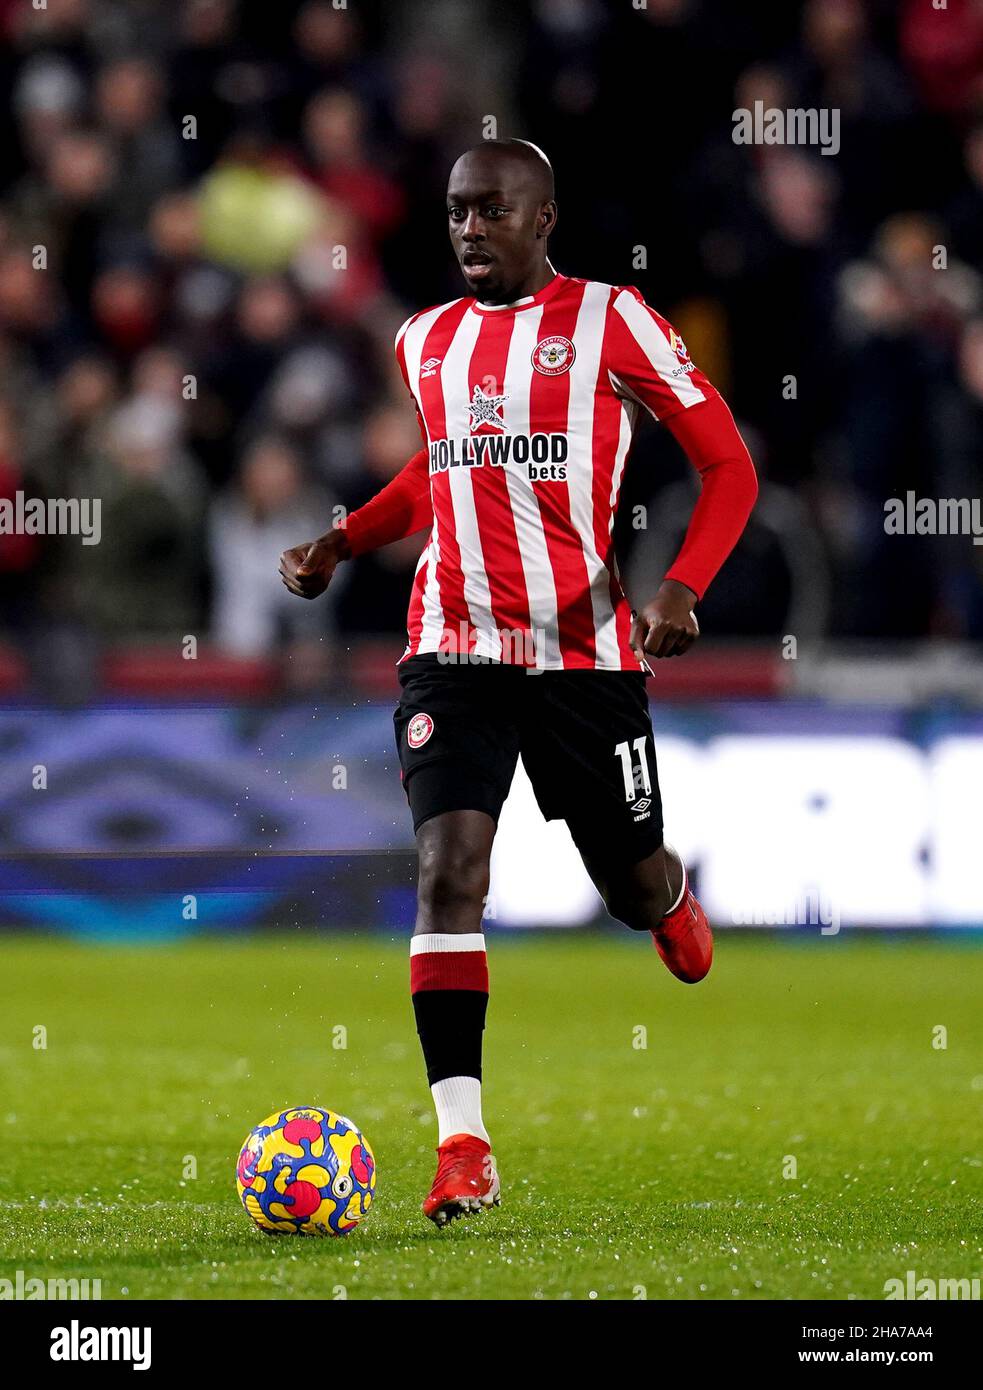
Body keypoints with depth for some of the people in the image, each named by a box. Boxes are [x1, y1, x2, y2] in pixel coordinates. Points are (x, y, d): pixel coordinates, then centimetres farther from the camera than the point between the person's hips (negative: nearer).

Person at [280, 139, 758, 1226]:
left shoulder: (610, 323, -5)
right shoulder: (426, 342, 10)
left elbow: (728, 464, -3)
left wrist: (682, 587, -19)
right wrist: (339, 544, 16)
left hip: (585, 651, -2)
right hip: (453, 649, 2)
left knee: (634, 885, 9)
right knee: (449, 870, -15)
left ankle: (669, 896, 50)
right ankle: (462, 1145, -16)